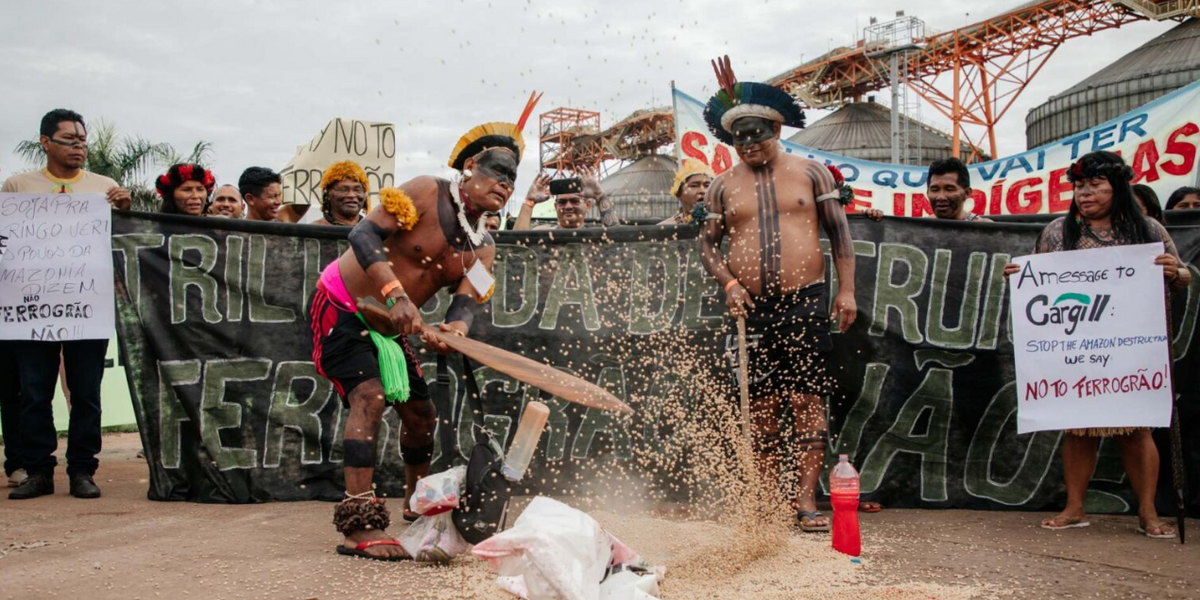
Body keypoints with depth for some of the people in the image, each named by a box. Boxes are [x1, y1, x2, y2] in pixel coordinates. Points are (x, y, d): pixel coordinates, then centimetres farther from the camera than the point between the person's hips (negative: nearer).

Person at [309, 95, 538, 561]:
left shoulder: (483, 248, 0)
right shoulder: (425, 193, -19)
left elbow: (465, 303, -12)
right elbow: (364, 234, -27)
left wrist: (454, 330, -37)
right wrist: (395, 293, -41)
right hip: (342, 305, -7)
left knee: (420, 412, 11)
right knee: (370, 396, -25)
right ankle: (359, 527, -28)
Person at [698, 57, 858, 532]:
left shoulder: (810, 172, 6)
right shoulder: (724, 186, 9)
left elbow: (839, 231, 6)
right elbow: (707, 243, 11)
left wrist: (846, 289, -2)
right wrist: (728, 283, -5)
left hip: (803, 301, -2)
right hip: (751, 307, 2)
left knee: (807, 400, -5)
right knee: (761, 406, 5)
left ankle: (806, 499, 0)